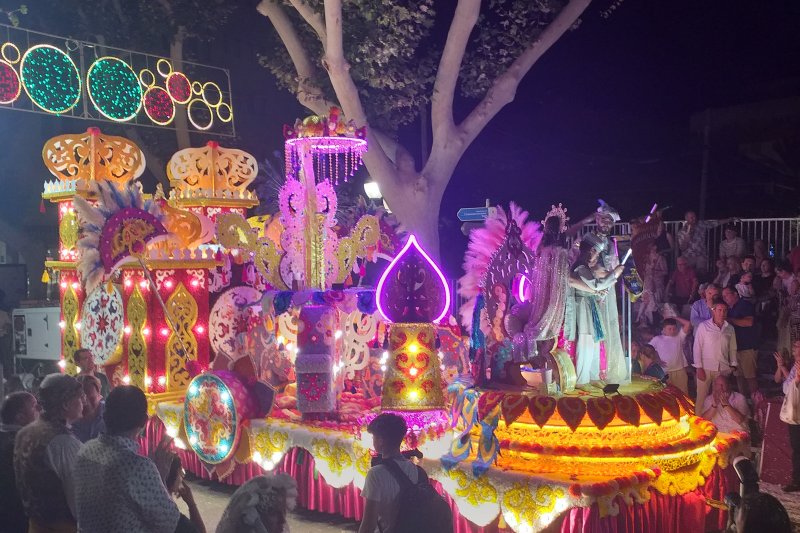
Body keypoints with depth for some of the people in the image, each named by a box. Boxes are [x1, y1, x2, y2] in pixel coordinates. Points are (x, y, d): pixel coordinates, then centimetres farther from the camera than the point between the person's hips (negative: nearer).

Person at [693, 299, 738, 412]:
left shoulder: (730, 328, 8)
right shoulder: (703, 326, -2)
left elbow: (733, 348, 15)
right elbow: (697, 347, -3)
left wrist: (733, 365, 6)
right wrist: (699, 368, -7)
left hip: (723, 369, 3)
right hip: (706, 368, -3)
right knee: (702, 397, -1)